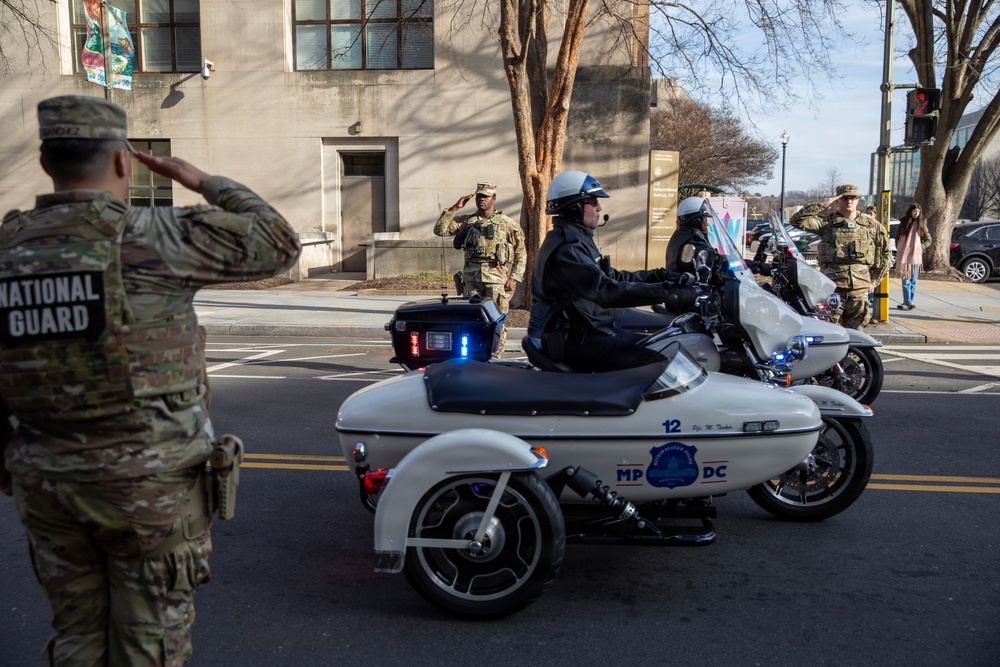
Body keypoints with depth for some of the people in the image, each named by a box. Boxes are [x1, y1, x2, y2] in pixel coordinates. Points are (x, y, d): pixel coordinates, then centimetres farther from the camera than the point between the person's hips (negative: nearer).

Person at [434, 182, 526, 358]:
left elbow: (521, 252, 5)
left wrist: (514, 278, -3)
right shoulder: (466, 221, 12)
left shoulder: (507, 224, 5)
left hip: (497, 279, -3)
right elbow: (440, 229, 3)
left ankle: (494, 361, 5)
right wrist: (455, 208, -3)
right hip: (471, 278, 3)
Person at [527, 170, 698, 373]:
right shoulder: (565, 249, -20)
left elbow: (611, 277, 20)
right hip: (573, 339, -11)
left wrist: (657, 276, 12)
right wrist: (664, 292, -34)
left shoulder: (578, 241, 16)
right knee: (658, 366, -20)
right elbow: (606, 291, -32)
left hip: (588, 329, 11)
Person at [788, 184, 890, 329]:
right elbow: (796, 221, -8)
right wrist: (821, 205, -11)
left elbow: (884, 254, 19)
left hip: (860, 286, 2)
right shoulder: (826, 222, 4)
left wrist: (874, 280, 15)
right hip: (832, 285, -2)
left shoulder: (872, 224, 12)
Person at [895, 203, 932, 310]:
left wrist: (920, 247, -4)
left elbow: (928, 240, 10)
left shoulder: (921, 224, 6)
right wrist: (899, 249, 5)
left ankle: (909, 302, 2)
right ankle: (907, 302, 1)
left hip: (916, 256, -1)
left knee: (913, 280, 1)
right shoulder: (903, 223, 9)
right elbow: (897, 237, 17)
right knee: (906, 280, 0)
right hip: (904, 256, 1)